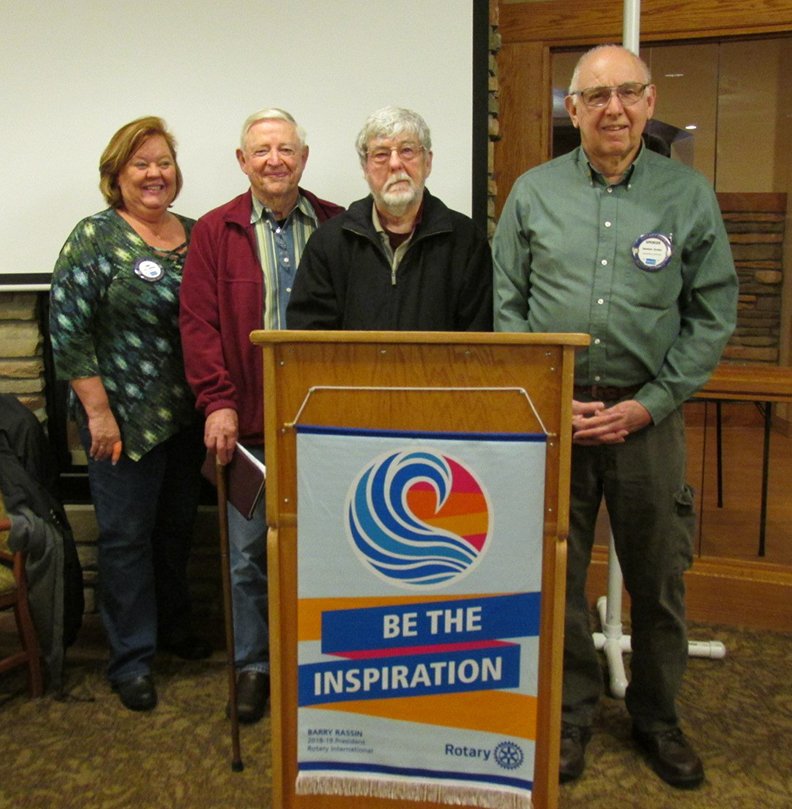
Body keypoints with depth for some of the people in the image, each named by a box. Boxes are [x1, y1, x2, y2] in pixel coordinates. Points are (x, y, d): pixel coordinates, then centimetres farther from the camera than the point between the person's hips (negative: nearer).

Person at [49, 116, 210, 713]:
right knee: (127, 534, 4)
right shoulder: (96, 238, -7)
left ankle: (173, 624, 38)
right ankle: (132, 659, 18)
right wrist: (98, 411, -14)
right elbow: (68, 330, -11)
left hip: (188, 414, 5)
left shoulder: (195, 235, 8)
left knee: (178, 524, 17)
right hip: (125, 416, -5)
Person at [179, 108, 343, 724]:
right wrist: (217, 401, -9)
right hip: (248, 423, 0)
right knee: (249, 550, 7)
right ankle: (254, 665, 25)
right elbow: (199, 323, 0)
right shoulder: (215, 232, 5)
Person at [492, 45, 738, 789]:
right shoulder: (533, 193, 4)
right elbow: (506, 306, 4)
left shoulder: (689, 196, 3)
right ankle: (569, 714, 29)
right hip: (551, 412, 0)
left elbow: (712, 315, 2)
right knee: (555, 575, 9)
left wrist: (648, 404, -7)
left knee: (659, 579, 10)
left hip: (646, 412, 0)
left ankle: (656, 718, 32)